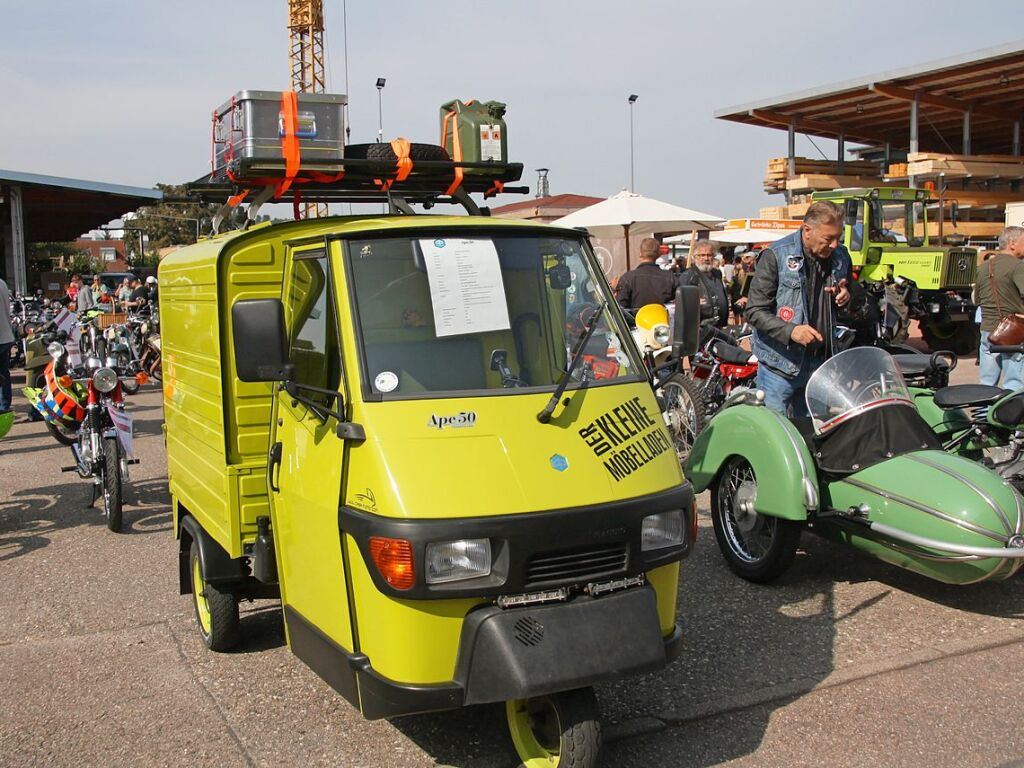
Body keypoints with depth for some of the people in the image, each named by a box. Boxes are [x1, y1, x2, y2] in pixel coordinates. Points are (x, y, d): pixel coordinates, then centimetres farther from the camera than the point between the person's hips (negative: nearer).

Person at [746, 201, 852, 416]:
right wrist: (790, 331, -27)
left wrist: (846, 298, 1)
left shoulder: (840, 257, 8)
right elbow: (755, 312, -12)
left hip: (822, 362, 5)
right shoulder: (775, 256, -11)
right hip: (781, 364, -5)